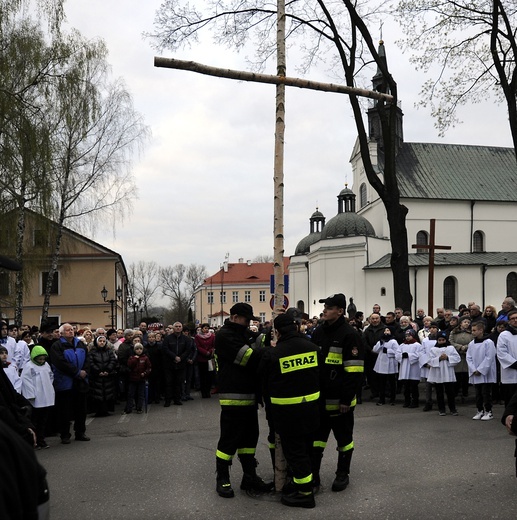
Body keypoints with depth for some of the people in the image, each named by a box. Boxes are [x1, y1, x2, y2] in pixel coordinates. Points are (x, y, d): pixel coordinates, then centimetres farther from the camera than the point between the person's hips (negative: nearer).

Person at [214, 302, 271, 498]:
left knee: (249, 436, 15)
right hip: (233, 397, -9)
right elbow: (249, 357, -22)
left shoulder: (245, 334, 17)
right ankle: (222, 479, 14)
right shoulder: (224, 336, -14)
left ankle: (250, 476, 25)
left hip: (249, 396, 9)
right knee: (229, 438, 0)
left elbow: (257, 347, 9)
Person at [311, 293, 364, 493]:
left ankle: (343, 474, 23)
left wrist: (346, 399, -18)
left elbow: (355, 372, -17)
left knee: (343, 437, 10)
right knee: (316, 436, 11)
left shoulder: (350, 335, -14)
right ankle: (312, 474, 19)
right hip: (318, 397, 6)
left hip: (339, 399, -6)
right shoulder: (319, 332, 8)